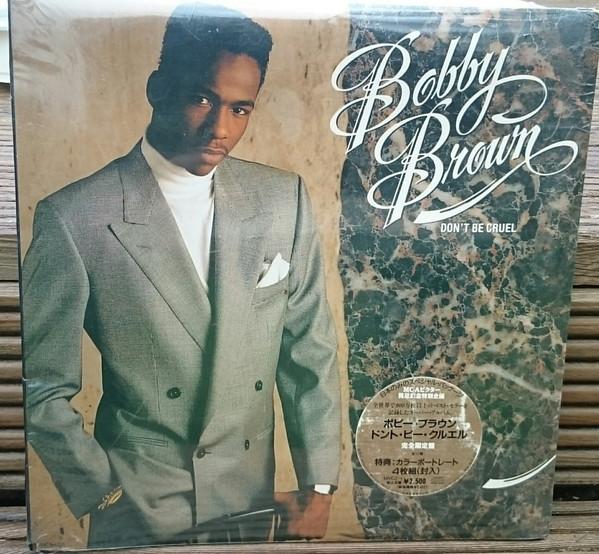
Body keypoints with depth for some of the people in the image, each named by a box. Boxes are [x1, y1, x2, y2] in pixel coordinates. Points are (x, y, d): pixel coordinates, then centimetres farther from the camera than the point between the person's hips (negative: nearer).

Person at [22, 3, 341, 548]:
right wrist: (106, 494, -6)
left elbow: (310, 352, -4)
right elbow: (42, 387, -9)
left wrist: (318, 484, -1)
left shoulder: (284, 199, -9)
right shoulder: (75, 218, -17)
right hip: (137, 514, -3)